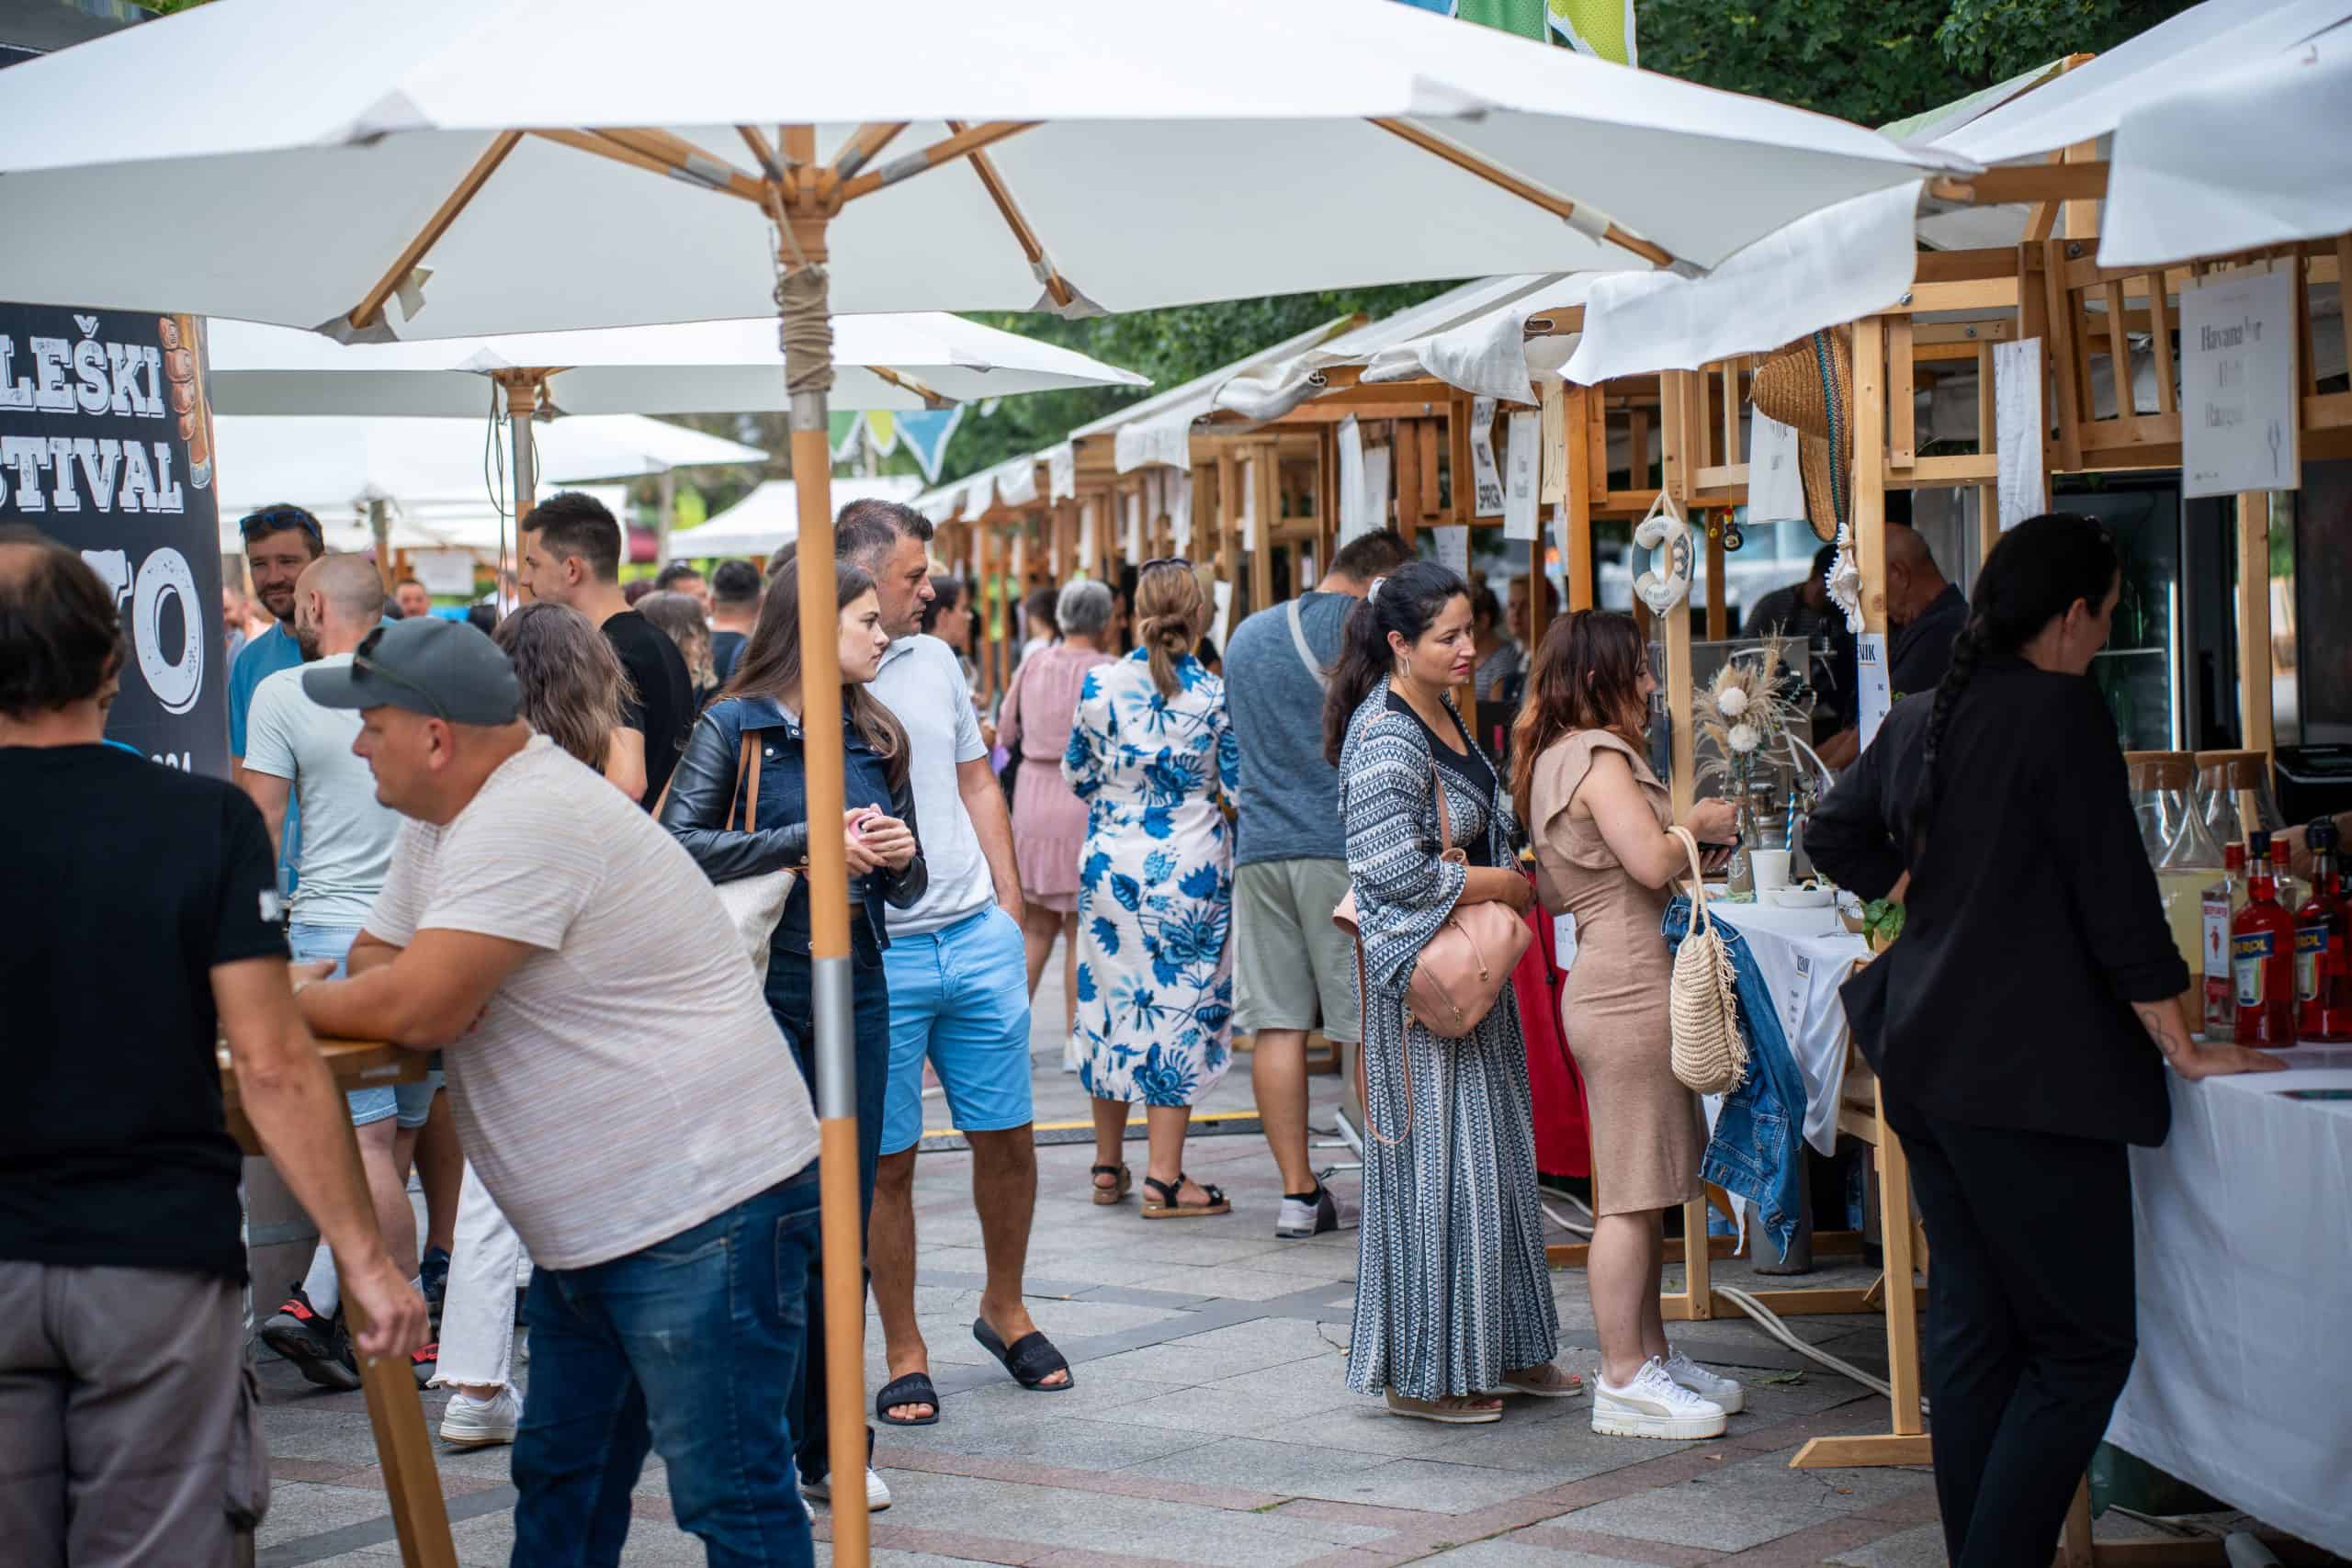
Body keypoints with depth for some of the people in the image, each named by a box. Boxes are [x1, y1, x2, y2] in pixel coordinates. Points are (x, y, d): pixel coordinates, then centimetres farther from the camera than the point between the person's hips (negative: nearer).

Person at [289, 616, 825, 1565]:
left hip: (705, 1211, -11)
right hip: (591, 1227, 11)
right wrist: (388, 992, -8)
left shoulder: (526, 822, -22)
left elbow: (413, 1008, -26)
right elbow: (378, 961, 17)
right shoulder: (442, 820, 13)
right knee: (560, 1479, 17)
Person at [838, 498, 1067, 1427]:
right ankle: (904, 1352, 14)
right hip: (876, 955, -5)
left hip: (977, 937, 5)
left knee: (1006, 1136, 11)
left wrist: (1009, 909, 14)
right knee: (887, 1162, 3)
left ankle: (1004, 1309, 31)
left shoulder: (936, 661, 11)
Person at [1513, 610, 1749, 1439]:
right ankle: (1624, 1380, -3)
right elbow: (1652, 862, -21)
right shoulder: (1599, 756, -12)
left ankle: (1651, 1356, 24)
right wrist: (1701, 826, -1)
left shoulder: (1551, 762, 18)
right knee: (1630, 1193, -7)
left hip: (1605, 982, 11)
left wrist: (1683, 831, 20)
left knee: (1645, 1188, 16)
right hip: (1626, 985, -11)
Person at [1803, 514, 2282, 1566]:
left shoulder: (1920, 717, 10)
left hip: (1922, 1058, 9)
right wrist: (2183, 1050, -4)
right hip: (2027, 1074, -9)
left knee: (1971, 1321, 13)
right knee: (2083, 1342, -4)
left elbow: (1835, 838, 23)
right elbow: (2115, 890, -12)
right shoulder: (2061, 711, -12)